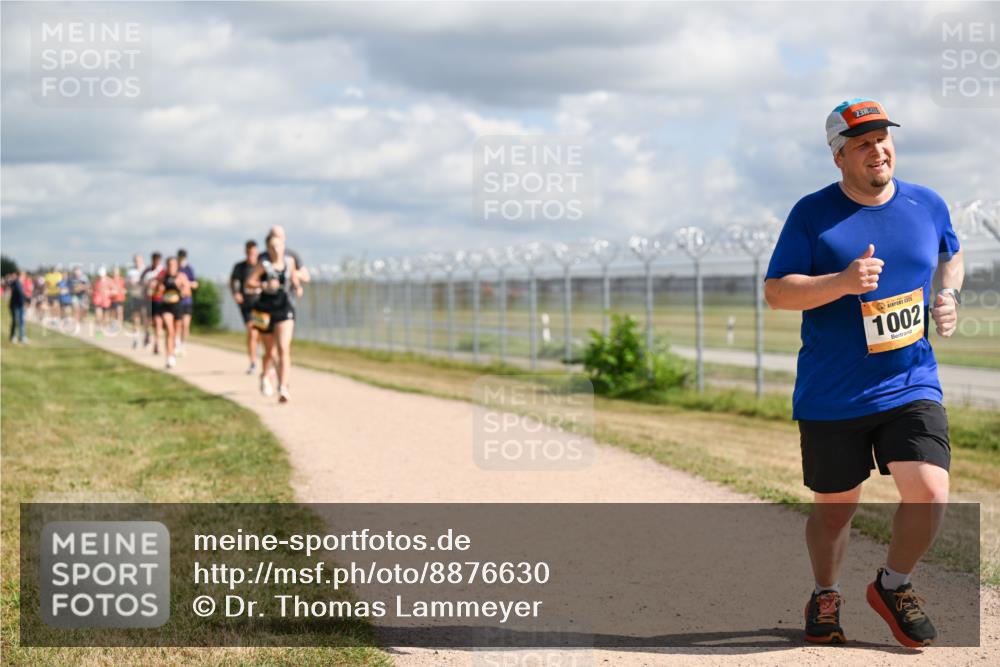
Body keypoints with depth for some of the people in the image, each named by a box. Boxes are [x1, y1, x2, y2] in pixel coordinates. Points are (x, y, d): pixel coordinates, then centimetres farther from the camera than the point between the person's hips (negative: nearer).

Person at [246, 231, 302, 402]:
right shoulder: (263, 263, -10)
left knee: (284, 349, -16)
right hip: (266, 310, -1)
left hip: (284, 310, 1)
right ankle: (265, 375, 46)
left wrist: (297, 287, -1)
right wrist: (265, 285, -26)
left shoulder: (289, 261, 0)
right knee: (270, 351, 14)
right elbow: (249, 282, -11)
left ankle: (283, 388, -20)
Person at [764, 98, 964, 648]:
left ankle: (892, 586, 12)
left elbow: (951, 256, 24)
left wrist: (946, 295, 3)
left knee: (928, 492, -14)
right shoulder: (812, 214, -5)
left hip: (911, 386, 2)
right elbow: (775, 292, -9)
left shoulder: (928, 205, 5)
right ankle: (825, 596, 35)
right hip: (831, 396, -2)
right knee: (834, 507, 8)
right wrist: (842, 282, -24)